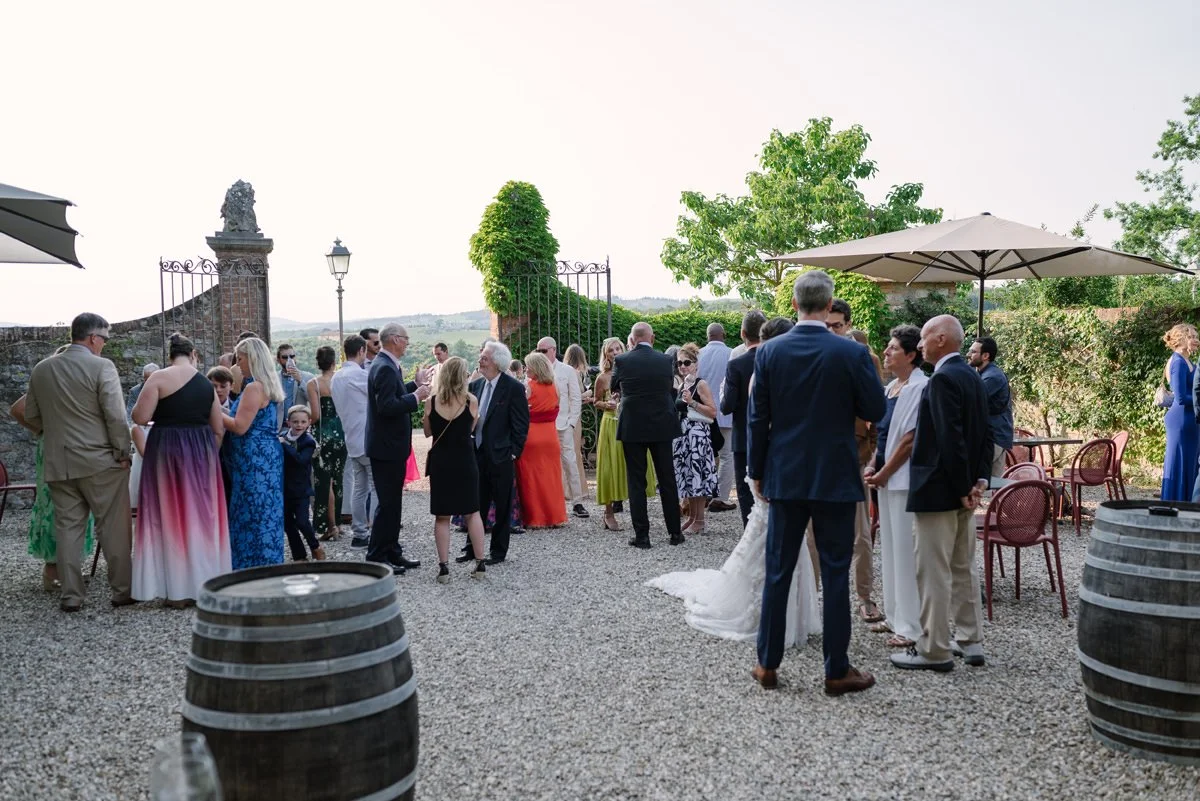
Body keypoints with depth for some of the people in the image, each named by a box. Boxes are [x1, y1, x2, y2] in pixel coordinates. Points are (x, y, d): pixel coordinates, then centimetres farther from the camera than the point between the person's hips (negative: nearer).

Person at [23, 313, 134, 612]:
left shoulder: (41, 369, 7)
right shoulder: (101, 367, -11)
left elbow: (31, 416, 13)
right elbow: (116, 416, -15)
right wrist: (123, 453, -6)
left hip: (58, 463, 5)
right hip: (99, 461, -5)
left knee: (68, 527, 9)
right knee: (114, 527, 3)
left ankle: (71, 595, 12)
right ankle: (123, 590, 9)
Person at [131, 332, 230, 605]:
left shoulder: (159, 378, -6)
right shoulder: (206, 383, 8)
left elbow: (140, 417, -12)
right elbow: (218, 429, 9)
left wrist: (161, 412, 9)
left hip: (167, 450, -4)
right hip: (201, 450, 4)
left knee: (171, 515, 3)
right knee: (201, 515, 13)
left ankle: (178, 590, 6)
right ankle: (205, 582, 20)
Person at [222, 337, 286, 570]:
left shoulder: (254, 387, -16)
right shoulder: (269, 385, 14)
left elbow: (240, 427, -18)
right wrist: (224, 412, 17)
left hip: (255, 459, -10)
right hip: (267, 455, 10)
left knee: (253, 514, -4)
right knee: (265, 512, 13)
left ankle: (255, 567, 1)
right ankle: (267, 565, 19)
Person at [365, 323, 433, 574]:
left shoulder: (386, 365, 12)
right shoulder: (385, 368, -19)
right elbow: (387, 406, -28)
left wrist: (416, 384, 16)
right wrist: (416, 396, -19)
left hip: (390, 445, 11)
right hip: (387, 447, -11)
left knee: (392, 502, 17)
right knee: (388, 504, -5)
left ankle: (392, 553, 26)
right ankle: (376, 559, 2)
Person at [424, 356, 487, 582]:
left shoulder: (432, 401, -6)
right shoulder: (471, 401, -9)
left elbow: (428, 432, 6)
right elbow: (471, 429, 5)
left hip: (440, 461, 0)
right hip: (465, 461, 0)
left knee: (442, 516, 8)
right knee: (472, 512, 13)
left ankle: (444, 567, 6)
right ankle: (480, 563, 14)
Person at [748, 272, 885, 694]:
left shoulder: (768, 351, -4)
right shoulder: (852, 353, -10)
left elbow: (758, 418, 0)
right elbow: (875, 410, -2)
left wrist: (757, 472, 9)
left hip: (784, 477, 2)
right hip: (835, 479, -2)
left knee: (778, 571, 10)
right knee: (835, 574, 6)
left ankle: (768, 663, 18)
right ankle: (837, 671, 13)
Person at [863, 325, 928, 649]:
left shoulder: (919, 388, -15)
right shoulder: (890, 388, 12)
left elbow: (911, 439, -17)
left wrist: (884, 473, -12)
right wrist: (873, 466, 4)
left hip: (906, 479, -9)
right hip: (887, 478, 9)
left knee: (906, 550, -3)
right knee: (890, 548, 14)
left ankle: (912, 625, 6)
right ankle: (895, 616, 24)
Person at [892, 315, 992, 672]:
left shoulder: (942, 379, -17)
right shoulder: (973, 377, 12)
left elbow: (951, 439, -22)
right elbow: (984, 435, 11)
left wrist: (962, 488, -16)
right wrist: (979, 479, 5)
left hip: (937, 491, -10)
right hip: (964, 489, 10)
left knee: (933, 572, -2)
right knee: (964, 568, 16)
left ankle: (934, 650, 6)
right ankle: (970, 642, 25)